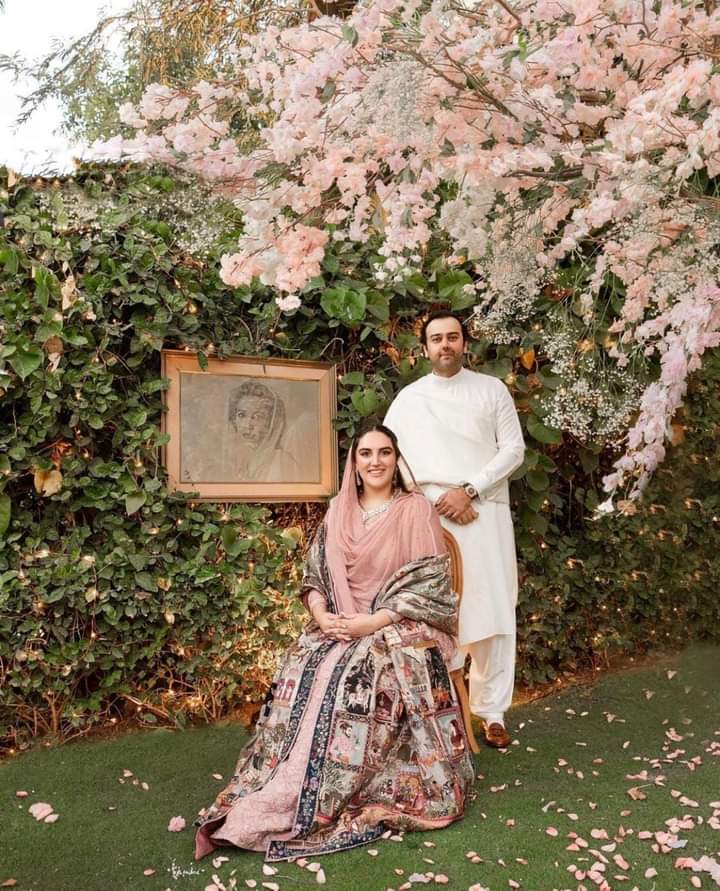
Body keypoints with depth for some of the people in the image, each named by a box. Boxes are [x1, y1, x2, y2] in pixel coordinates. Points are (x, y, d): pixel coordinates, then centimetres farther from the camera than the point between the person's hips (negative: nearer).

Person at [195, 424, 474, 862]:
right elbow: (315, 575, 11)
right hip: (341, 626, 5)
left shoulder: (417, 509, -4)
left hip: (401, 627, -4)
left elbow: (430, 584, -10)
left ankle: (317, 803, -26)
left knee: (361, 677, -31)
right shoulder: (340, 512, 11)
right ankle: (276, 790, -21)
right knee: (304, 667, -24)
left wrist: (374, 621, -18)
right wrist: (322, 615, -10)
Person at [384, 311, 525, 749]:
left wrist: (468, 491, -9)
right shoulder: (408, 398, 10)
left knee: (493, 611, -2)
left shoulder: (492, 389, 10)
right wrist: (437, 499, -7)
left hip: (486, 512, 0)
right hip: (432, 515, 0)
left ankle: (492, 711, 5)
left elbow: (513, 450, 4)